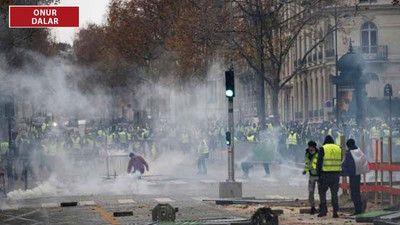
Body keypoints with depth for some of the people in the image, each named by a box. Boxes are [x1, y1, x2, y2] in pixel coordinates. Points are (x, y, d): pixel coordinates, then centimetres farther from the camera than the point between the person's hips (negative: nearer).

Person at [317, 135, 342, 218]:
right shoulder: (338, 149, 9)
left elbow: (319, 162, -7)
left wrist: (319, 174, -4)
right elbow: (340, 162, 14)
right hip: (336, 173, 3)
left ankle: (323, 210, -1)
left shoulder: (323, 149, -4)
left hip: (325, 174, -3)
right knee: (334, 193, 7)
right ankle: (335, 212, 2)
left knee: (322, 192, 8)